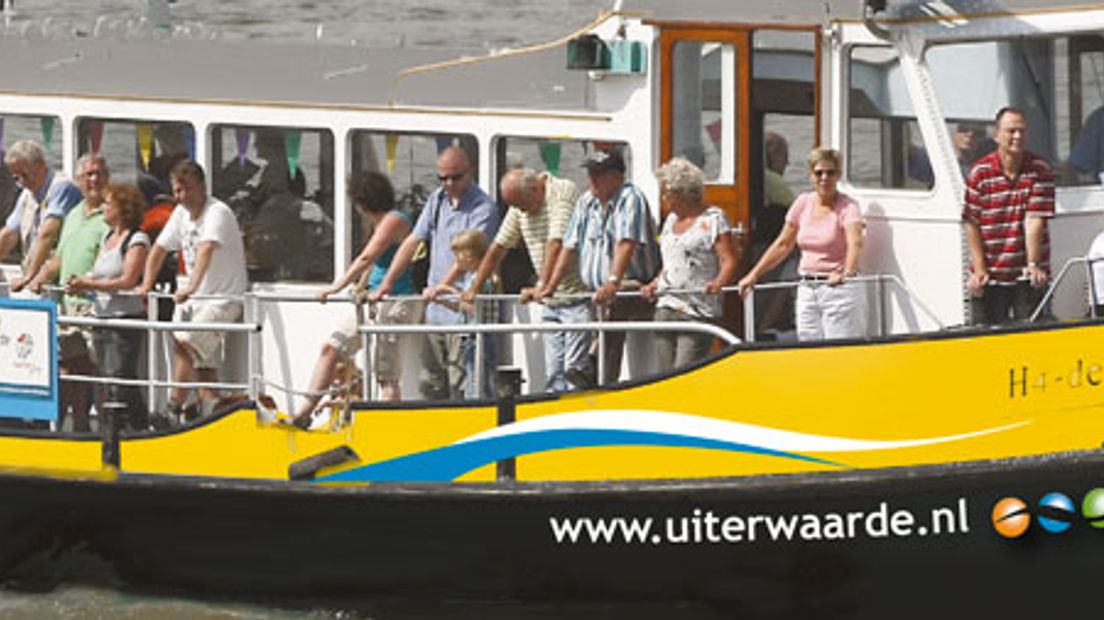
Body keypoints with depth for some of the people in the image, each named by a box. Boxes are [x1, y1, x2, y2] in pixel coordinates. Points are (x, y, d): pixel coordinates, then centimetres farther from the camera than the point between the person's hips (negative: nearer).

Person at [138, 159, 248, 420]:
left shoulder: (217, 213, -17)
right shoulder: (182, 213, 8)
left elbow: (206, 251, -33)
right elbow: (160, 249, 16)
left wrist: (191, 288, -46)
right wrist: (146, 286, 4)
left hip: (224, 299, -9)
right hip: (196, 300, 9)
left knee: (185, 343, -23)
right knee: (204, 365, 7)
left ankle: (174, 406, -22)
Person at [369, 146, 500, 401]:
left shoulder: (483, 208, -10)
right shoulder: (437, 200, 13)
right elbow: (413, 242, 13)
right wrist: (386, 284, 8)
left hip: (462, 312, -7)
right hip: (435, 311, 7)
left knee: (460, 387, -9)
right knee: (430, 383, 10)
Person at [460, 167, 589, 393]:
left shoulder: (562, 192, -14)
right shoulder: (520, 206, 10)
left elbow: (557, 244, -24)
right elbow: (498, 247, 16)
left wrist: (542, 287, -29)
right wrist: (474, 289, 15)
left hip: (575, 295, -8)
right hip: (550, 302, 8)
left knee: (573, 370, -12)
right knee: (553, 373, 5)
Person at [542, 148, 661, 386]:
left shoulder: (630, 199, -12)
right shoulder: (586, 203, 11)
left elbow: (626, 243, -25)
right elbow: (571, 248, 16)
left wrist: (613, 282, -37)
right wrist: (550, 286, 11)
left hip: (634, 292, -7)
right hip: (600, 295, 7)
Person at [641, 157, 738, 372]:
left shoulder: (713, 219, -3)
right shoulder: (671, 220, 20)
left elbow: (729, 261, -10)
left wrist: (717, 283, -27)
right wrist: (654, 285, 14)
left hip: (697, 312, -7)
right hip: (666, 308, 7)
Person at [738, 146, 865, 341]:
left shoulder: (847, 206, -8)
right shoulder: (804, 203, 9)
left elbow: (855, 244, -24)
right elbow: (783, 245, 17)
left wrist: (847, 273, -43)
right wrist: (753, 275, 15)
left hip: (838, 288, -6)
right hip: (807, 290, 6)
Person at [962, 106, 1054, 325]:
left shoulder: (1040, 171, -3)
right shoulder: (979, 173, -2)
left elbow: (1034, 220, -11)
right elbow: (972, 224, -1)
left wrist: (1033, 265, -18)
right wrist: (979, 270, -7)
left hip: (1026, 275, -1)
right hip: (990, 277, 1)